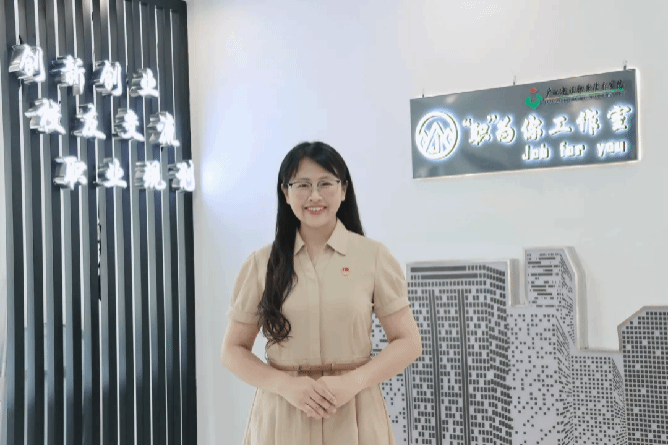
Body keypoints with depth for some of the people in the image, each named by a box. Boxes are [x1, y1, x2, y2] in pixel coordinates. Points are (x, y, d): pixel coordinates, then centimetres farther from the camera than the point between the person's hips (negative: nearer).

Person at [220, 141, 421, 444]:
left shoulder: (373, 256, -2)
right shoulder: (261, 264, 0)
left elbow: (408, 343, 0)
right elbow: (233, 350, 4)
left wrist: (353, 381, -14)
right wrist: (287, 385, -12)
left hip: (354, 414, 0)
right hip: (282, 415, 1)